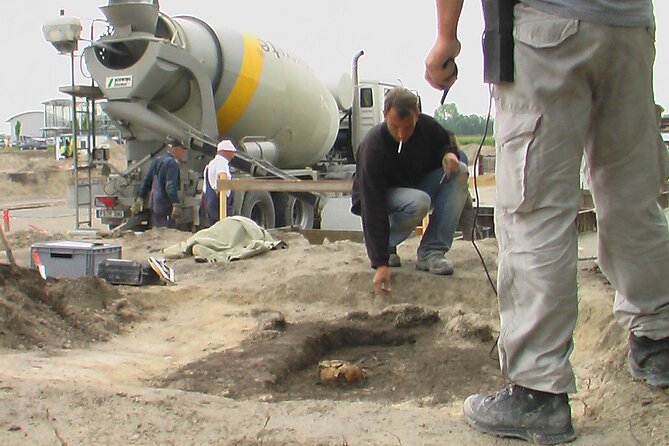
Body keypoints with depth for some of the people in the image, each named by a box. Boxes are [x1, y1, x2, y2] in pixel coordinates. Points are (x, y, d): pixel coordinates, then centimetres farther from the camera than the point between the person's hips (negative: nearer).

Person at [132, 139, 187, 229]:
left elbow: (147, 181, 17)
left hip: (154, 204, 9)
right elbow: (171, 185, -25)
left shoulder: (157, 160, 15)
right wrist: (176, 205, -32)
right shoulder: (172, 162, -13)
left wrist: (140, 199, 21)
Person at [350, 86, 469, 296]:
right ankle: (386, 246, -6)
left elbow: (445, 143, 9)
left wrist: (449, 154, -20)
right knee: (419, 202, -37)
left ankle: (431, 252, -19)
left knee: (459, 173, -17)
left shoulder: (426, 126, -16)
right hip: (379, 197, -6)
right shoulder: (373, 147, -32)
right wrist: (380, 263, -40)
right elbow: (373, 208, -35)